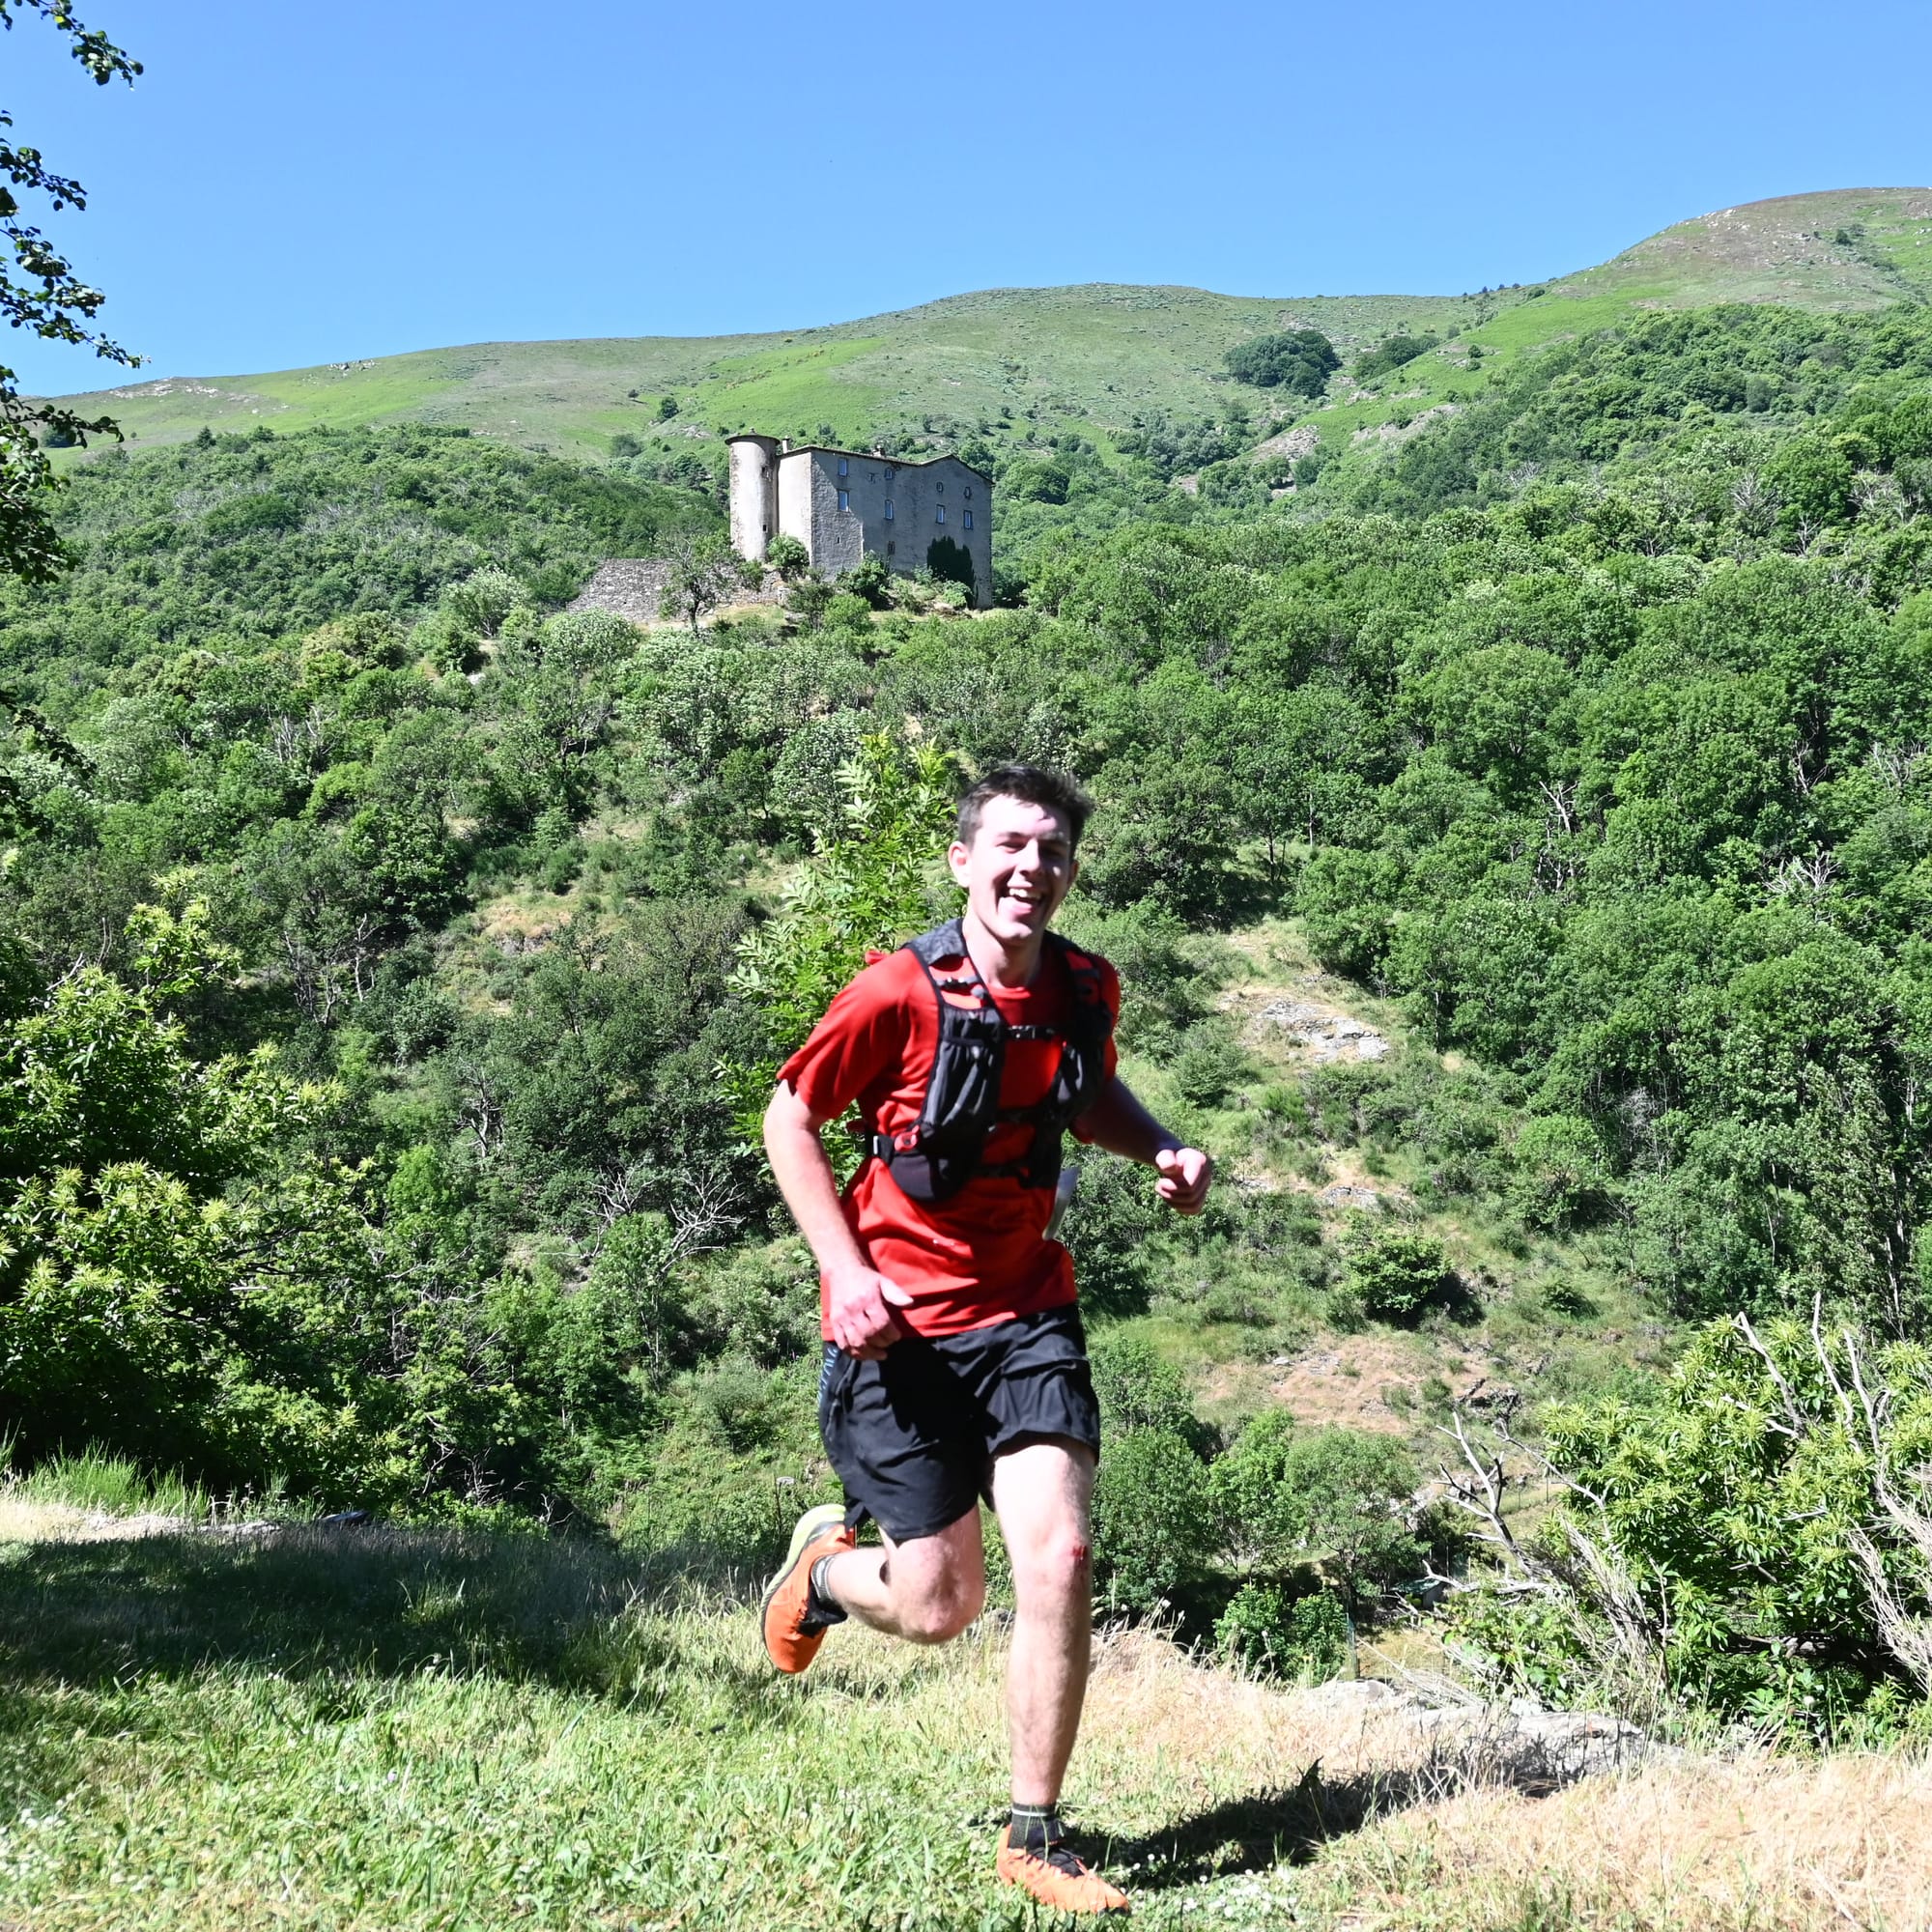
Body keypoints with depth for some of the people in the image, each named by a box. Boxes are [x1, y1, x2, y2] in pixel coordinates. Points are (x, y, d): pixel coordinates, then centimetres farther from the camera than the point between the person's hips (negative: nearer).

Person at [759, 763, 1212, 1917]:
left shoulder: (1087, 991, -1)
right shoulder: (898, 995, -16)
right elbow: (790, 1120, -4)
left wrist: (1164, 1148, 0)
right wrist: (847, 1270, -13)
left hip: (1026, 1311, 4)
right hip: (900, 1327, -3)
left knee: (1061, 1560, -11)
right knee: (940, 1608, 0)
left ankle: (1036, 1840, 7)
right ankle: (827, 1566, 38)